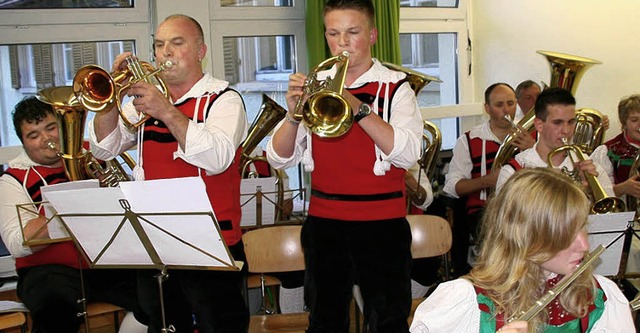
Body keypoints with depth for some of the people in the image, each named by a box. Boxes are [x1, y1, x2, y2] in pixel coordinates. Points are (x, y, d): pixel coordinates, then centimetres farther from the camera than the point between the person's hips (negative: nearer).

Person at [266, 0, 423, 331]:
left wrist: (359, 108, -27)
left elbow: (407, 153, -18)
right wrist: (294, 114, -17)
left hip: (381, 224, -3)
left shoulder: (394, 87, -1)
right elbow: (279, 158, 1)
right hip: (323, 220, 3)